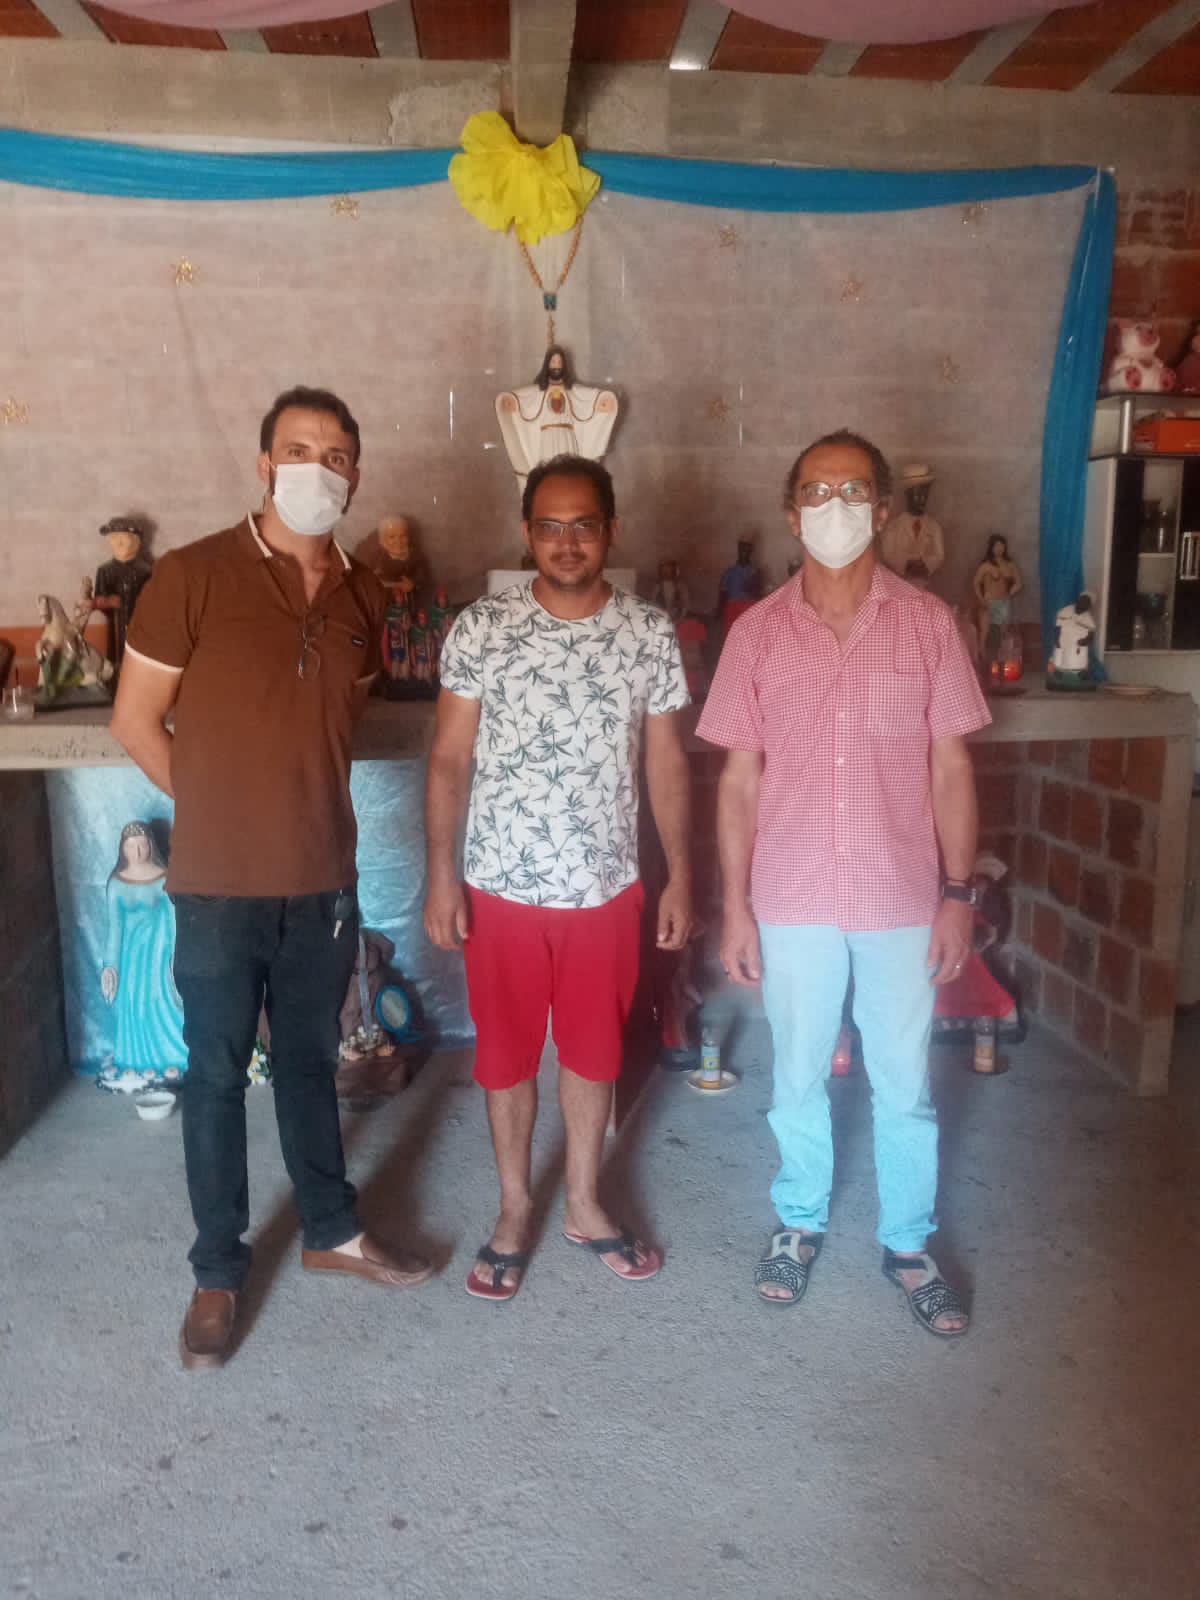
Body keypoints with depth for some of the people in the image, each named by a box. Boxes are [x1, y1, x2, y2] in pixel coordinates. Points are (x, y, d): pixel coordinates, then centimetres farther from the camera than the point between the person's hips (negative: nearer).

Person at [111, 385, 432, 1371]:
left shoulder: (363, 597, 3)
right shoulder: (193, 576, -12)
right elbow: (136, 720, -6)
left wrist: (299, 803, 9)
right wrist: (217, 806, 0)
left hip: (324, 881, 4)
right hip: (219, 885, -4)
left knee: (311, 1061, 19)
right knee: (217, 1076, 10)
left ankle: (332, 1231, 37)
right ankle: (218, 1271, 28)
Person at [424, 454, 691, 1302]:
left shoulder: (649, 632, -3)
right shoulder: (481, 629, -8)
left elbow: (667, 762, 2)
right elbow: (449, 758, -4)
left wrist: (680, 875, 1)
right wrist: (441, 873, -9)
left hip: (606, 887, 1)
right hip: (503, 887, -1)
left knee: (594, 1050, 15)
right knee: (507, 1054, 13)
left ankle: (585, 1203, 35)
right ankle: (514, 1211, 33)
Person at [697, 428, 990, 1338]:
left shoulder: (927, 624, -3)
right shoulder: (759, 632, -2)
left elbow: (951, 768, 0)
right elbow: (739, 778, 0)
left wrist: (959, 893, -4)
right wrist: (736, 905, -2)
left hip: (901, 900, 0)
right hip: (793, 902, 1)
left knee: (905, 1085, 13)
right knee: (799, 1079, 15)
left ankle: (909, 1245, 33)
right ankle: (801, 1224, 38)